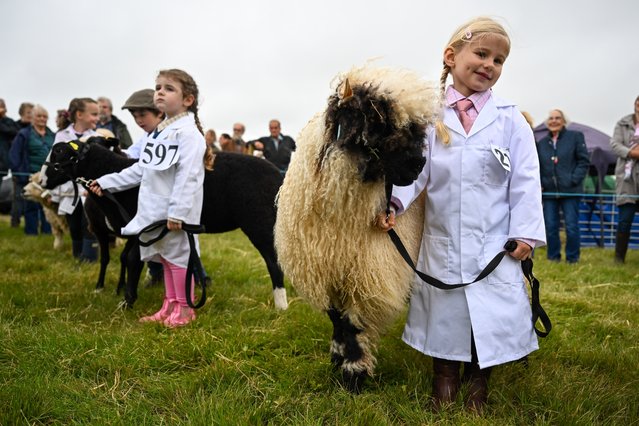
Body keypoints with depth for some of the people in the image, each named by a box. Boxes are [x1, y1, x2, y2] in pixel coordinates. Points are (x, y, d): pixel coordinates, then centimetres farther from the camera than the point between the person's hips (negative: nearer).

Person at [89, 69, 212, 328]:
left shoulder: (188, 132, -11)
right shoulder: (159, 132, 17)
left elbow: (187, 176, -20)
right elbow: (140, 169, 21)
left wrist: (177, 211, -26)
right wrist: (107, 182, 20)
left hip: (176, 213, -9)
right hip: (155, 210, 9)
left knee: (177, 255, 0)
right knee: (166, 257, 16)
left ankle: (184, 309, 14)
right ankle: (170, 305, 28)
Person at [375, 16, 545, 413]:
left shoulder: (510, 120, 0)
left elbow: (525, 181, -1)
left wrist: (525, 232, -7)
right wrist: (393, 201, -24)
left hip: (495, 243, 0)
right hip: (442, 241, 0)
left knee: (491, 315, 5)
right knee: (444, 312, 11)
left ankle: (479, 386, 27)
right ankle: (445, 379, 31)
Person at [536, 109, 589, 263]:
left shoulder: (575, 137, 3)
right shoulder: (542, 142, 13)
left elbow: (584, 161, -1)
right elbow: (537, 166, 15)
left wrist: (574, 180, -10)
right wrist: (539, 183, 1)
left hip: (570, 190, -3)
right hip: (549, 191, 3)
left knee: (571, 226, -2)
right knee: (550, 226, 5)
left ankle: (572, 257, 12)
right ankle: (553, 256, 18)